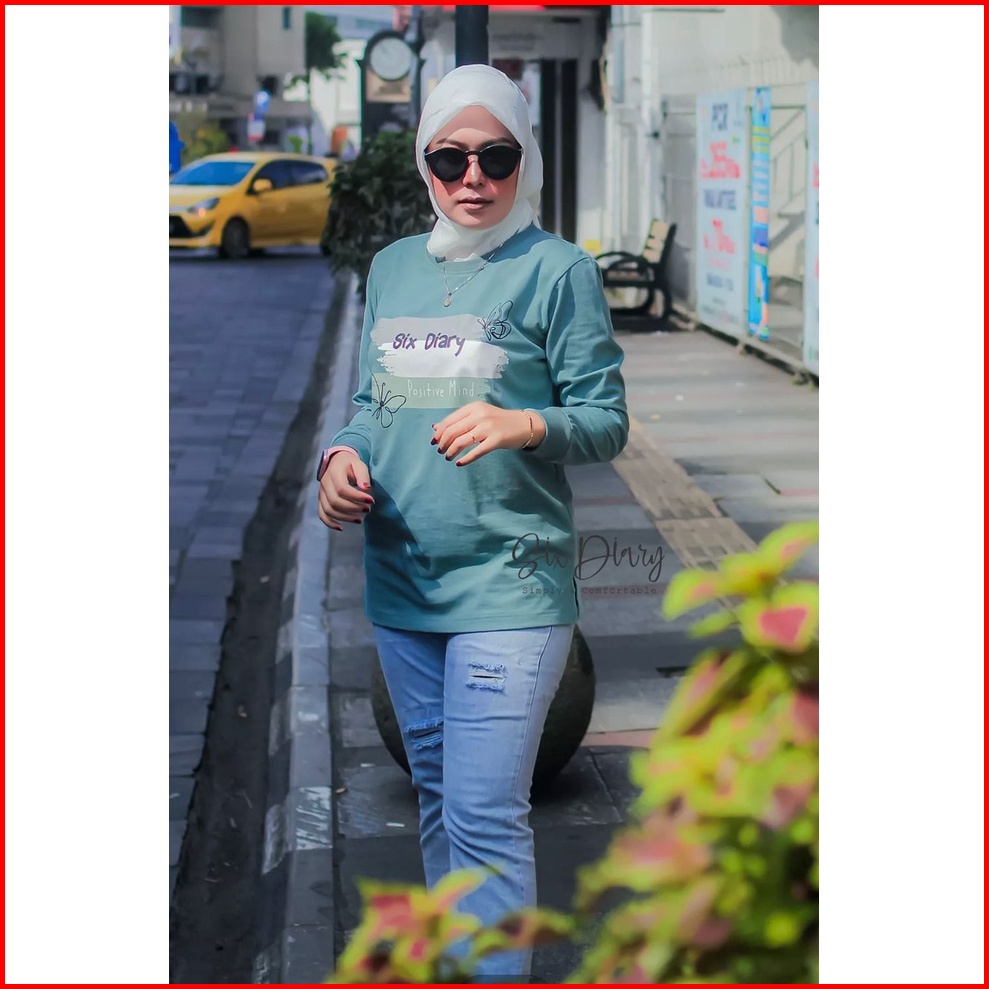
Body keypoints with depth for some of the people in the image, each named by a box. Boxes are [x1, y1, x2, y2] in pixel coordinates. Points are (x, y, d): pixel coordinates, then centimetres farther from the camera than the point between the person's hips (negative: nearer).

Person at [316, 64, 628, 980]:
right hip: (400, 575, 6)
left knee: (484, 816, -9)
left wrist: (523, 425, -26)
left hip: (507, 584, -6)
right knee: (435, 794, 18)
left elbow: (606, 420, -7)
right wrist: (343, 454, -4)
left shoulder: (557, 269, -6)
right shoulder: (393, 267, 12)